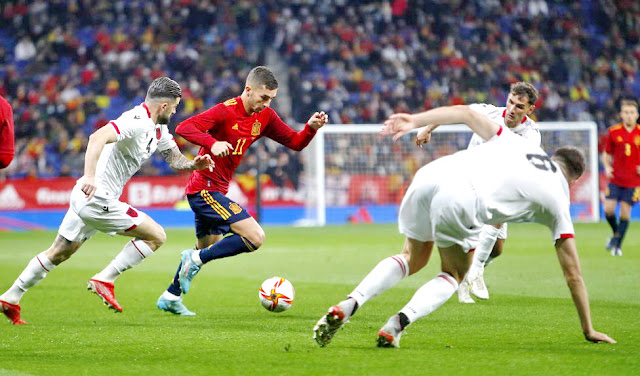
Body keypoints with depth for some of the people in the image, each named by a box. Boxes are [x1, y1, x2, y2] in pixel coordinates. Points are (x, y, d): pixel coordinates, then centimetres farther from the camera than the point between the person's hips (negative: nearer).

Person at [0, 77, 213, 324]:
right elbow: (98, 137, -33)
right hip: (96, 198, -10)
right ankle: (104, 280, -5)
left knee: (59, 252, 19)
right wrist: (89, 176, -44)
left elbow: (175, 158, 18)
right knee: (156, 236, -6)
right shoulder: (137, 122, -20)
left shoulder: (158, 128, 12)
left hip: (87, 196, 10)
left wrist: (194, 164, -5)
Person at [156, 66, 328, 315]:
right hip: (204, 188, -9)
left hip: (216, 191, 9)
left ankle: (170, 298, 37)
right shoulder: (226, 111, -18)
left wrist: (311, 128, -10)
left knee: (208, 250, 24)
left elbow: (295, 143, 10)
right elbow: (183, 128, -26)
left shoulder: (264, 117, 6)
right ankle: (196, 259, -8)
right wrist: (212, 143, -42)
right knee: (255, 237, -19)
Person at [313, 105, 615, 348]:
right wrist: (588, 330, 36)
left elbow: (467, 114, 18)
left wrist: (416, 122, 12)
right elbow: (573, 274, 28)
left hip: (429, 176, 4)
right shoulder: (558, 200, 25)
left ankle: (347, 306, 8)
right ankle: (399, 322, -4)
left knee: (413, 259, 27)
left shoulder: (513, 140, 33)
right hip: (463, 202, -4)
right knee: (452, 275, 23)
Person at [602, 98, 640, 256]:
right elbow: (607, 154, 11)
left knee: (625, 211, -3)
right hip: (616, 179, 1)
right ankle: (616, 233, 20)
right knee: (608, 209, -9)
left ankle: (618, 245, 10)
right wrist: (607, 167, -6)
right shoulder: (613, 132, 1)